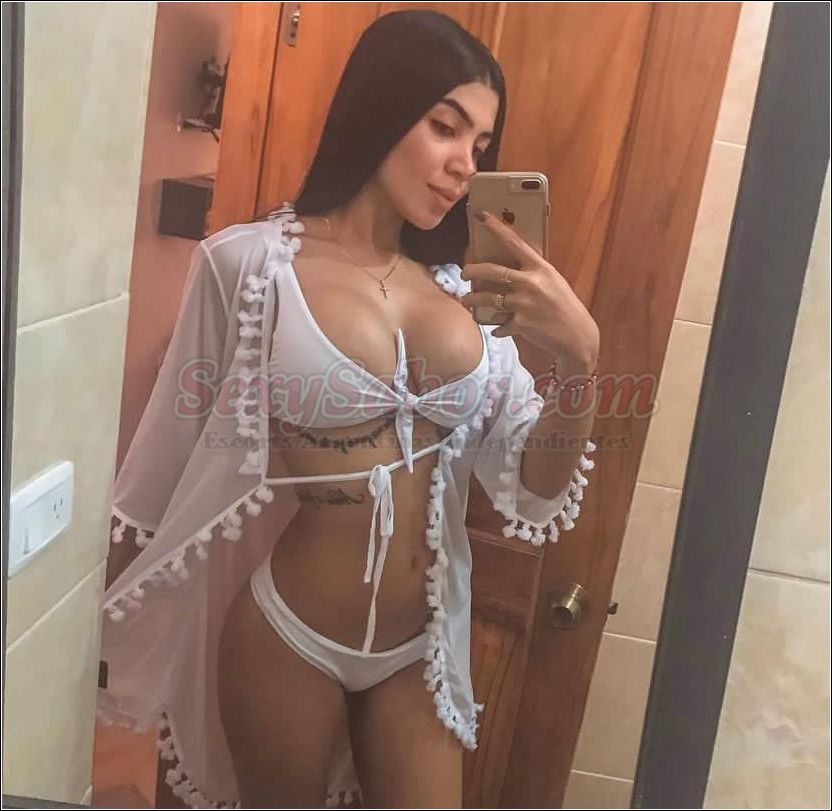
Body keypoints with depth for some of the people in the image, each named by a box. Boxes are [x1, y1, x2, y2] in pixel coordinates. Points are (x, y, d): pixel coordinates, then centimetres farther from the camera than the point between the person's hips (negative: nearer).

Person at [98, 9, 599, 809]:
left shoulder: (464, 289, -3)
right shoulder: (250, 263, -13)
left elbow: (534, 496, -4)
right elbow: (170, 463, -4)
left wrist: (578, 355, -20)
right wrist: (105, 625, 6)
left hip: (422, 644, 4)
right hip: (287, 639, -3)